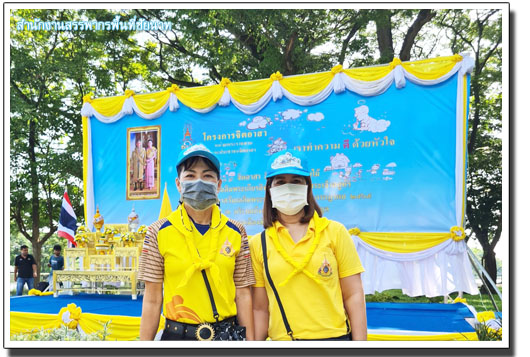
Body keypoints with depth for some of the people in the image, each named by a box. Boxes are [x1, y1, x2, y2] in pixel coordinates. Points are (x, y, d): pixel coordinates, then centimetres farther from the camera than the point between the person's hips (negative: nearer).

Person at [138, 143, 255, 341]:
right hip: (178, 333, -1)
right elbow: (152, 300, -3)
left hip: (227, 334, 2)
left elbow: (243, 295, 1)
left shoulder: (236, 233, 1)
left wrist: (250, 340, -3)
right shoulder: (159, 233, -3)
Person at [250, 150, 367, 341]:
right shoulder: (258, 243, 3)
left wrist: (360, 340, -6)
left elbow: (353, 296, 0)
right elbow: (260, 309, 4)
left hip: (334, 335, 0)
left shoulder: (334, 231, 1)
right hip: (281, 338, 1)